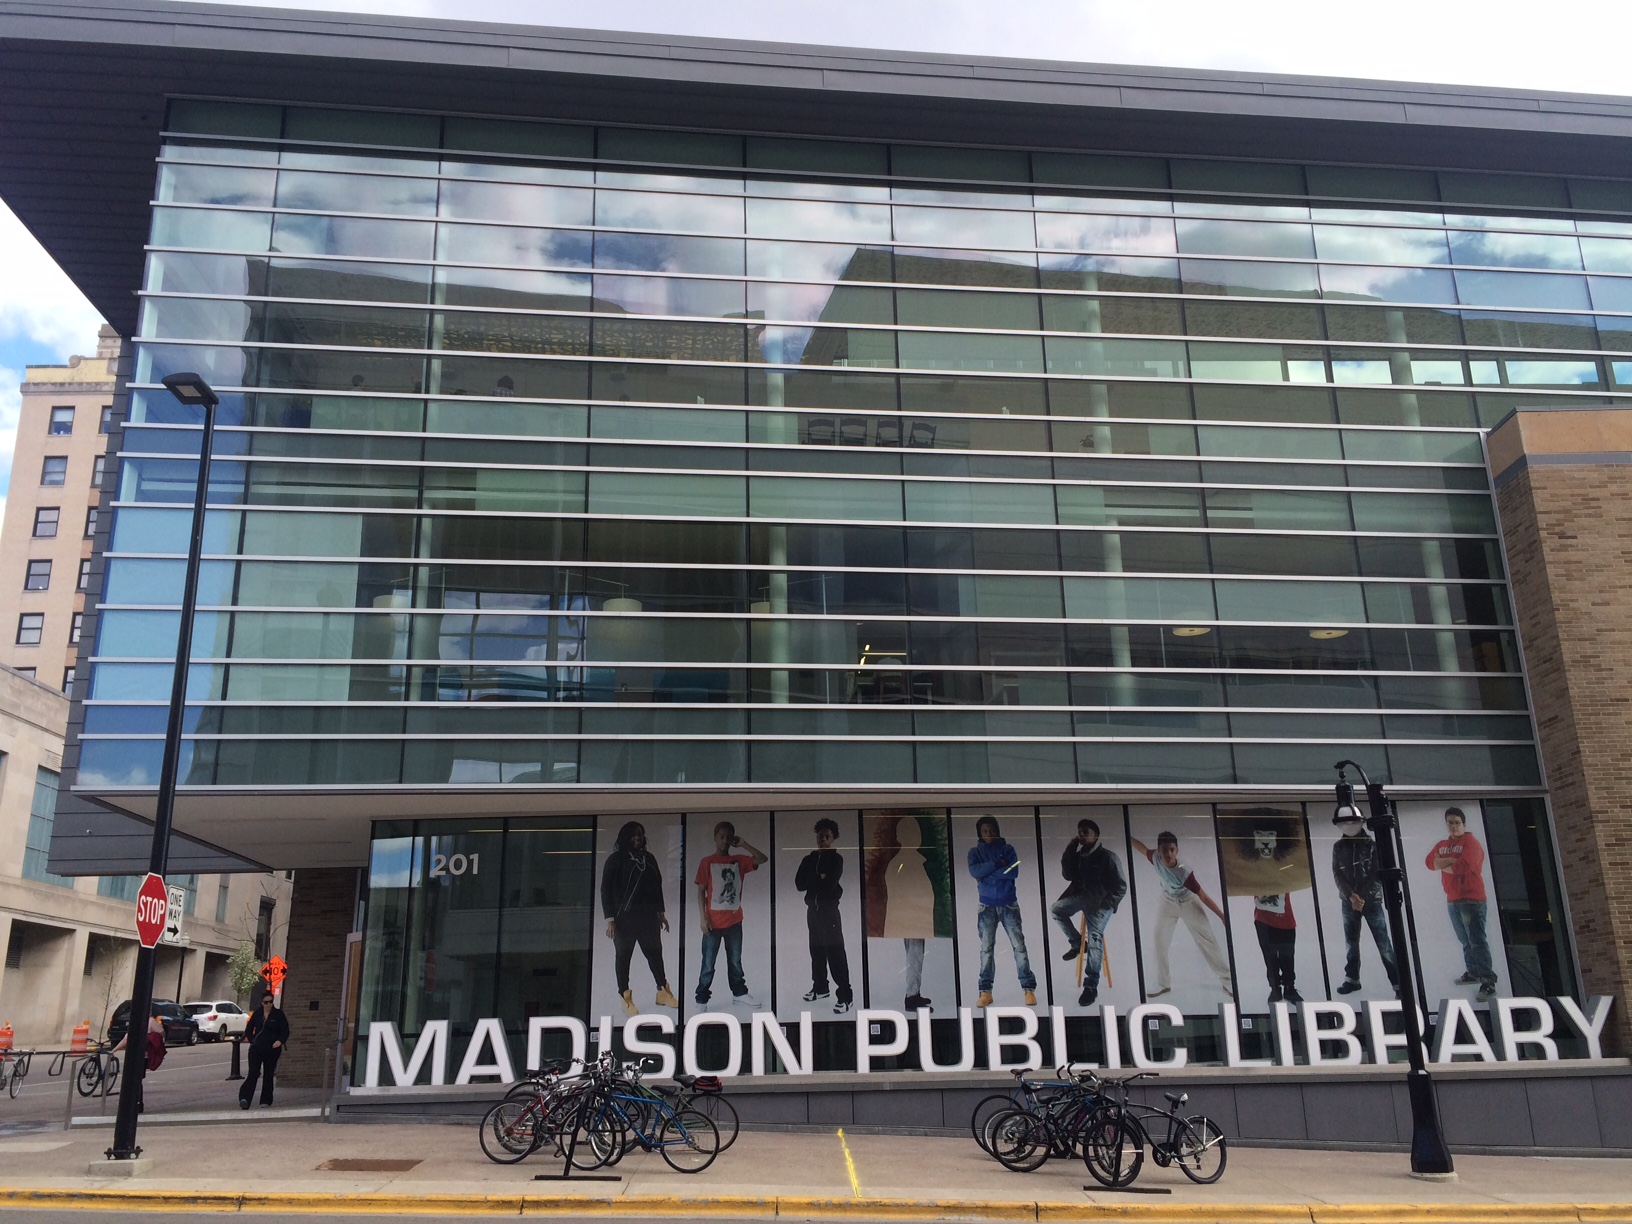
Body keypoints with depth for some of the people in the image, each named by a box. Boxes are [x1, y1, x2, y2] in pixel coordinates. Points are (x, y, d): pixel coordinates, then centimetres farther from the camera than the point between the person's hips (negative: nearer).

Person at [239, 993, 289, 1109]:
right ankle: (244, 1098, -18)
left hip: (272, 1050, -1)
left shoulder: (278, 1014, -1)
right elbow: (249, 1029, 16)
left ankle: (266, 1101, 14)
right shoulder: (257, 1013, 5)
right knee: (253, 1073, -12)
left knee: (268, 1075, 6)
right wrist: (252, 1040, 2)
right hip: (256, 1049, 1)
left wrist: (280, 1041, -19)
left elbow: (285, 1031, -2)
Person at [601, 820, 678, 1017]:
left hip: (648, 915, 5)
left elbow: (657, 886, 14)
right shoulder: (615, 859, -6)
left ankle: (663, 992, 21)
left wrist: (661, 912, 13)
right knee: (623, 956, 3)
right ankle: (626, 998, 10)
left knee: (655, 952, 10)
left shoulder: (649, 857, 9)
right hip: (624, 916, -5)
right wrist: (610, 919, -13)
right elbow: (606, 890, -8)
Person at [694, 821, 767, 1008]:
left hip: (734, 921, 4)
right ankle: (701, 999, 9)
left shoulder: (739, 860, 6)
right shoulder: (707, 862, -6)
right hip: (714, 921, -4)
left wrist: (743, 845, -6)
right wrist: (703, 918, -12)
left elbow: (762, 859, -1)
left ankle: (739, 993, 29)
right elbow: (701, 891, -6)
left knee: (735, 961, 17)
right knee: (708, 964, 2)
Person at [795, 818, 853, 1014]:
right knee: (816, 949, 11)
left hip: (829, 909, -5)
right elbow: (799, 884, 4)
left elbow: (830, 884, -14)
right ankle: (820, 987, 26)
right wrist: (819, 879, -5)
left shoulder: (836, 859, -1)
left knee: (835, 951, -9)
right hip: (812, 908, 5)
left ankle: (845, 995, -9)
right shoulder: (808, 859, 13)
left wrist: (812, 882, -1)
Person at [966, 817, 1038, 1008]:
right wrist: (997, 865, -17)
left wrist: (986, 874, -13)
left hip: (1009, 904, -1)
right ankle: (985, 991, 2)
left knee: (1019, 945, -4)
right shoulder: (975, 851, 5)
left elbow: (1014, 872, -13)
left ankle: (1029, 989, -2)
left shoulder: (1008, 849, 3)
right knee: (986, 948, 0)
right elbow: (974, 871, -14)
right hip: (987, 906, 1)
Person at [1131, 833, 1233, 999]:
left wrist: (1222, 916, -27)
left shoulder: (1185, 873, -39)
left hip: (1188, 903, -4)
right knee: (1160, 940, 3)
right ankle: (1163, 983, 16)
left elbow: (1203, 896, -29)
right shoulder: (1155, 858, -30)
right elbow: (1140, 846, -8)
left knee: (1207, 940, -1)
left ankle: (1228, 980, 12)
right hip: (1167, 902, 4)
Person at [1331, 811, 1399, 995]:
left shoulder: (1372, 845, -1)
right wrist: (1351, 895, -14)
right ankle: (1352, 979, 20)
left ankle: (1398, 983, -3)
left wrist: (1361, 896, -16)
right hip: (1348, 902, 3)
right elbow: (1337, 874, 1)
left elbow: (1379, 873, -6)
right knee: (1351, 943, 10)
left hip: (1372, 901, -3)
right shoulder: (1338, 847, 6)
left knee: (1384, 943, -6)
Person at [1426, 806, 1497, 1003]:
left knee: (1477, 940, -13)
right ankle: (1473, 972, 27)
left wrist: (1442, 864, -6)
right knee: (1465, 941, 16)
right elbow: (1430, 861, 2)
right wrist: (1452, 860, -13)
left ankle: (1488, 982, -14)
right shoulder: (1442, 845, 15)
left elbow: (1463, 866, -22)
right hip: (1452, 900, 8)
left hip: (1472, 899, -8)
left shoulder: (1471, 842, -8)